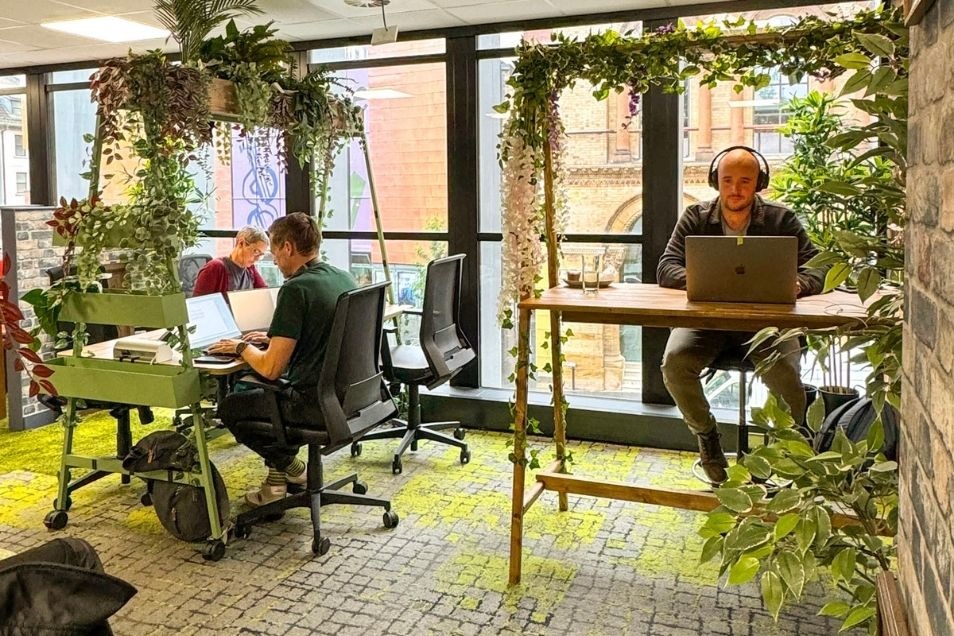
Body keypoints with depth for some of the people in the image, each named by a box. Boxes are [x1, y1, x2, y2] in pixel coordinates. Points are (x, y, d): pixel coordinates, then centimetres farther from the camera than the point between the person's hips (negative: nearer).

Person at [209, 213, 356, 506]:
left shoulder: (295, 289, -19)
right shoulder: (344, 278, 6)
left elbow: (271, 368, -20)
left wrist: (241, 347, 0)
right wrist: (275, 337, 21)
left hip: (317, 404, -9)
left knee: (230, 408, 14)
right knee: (261, 393, 32)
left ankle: (288, 465, 20)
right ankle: (281, 473, 27)